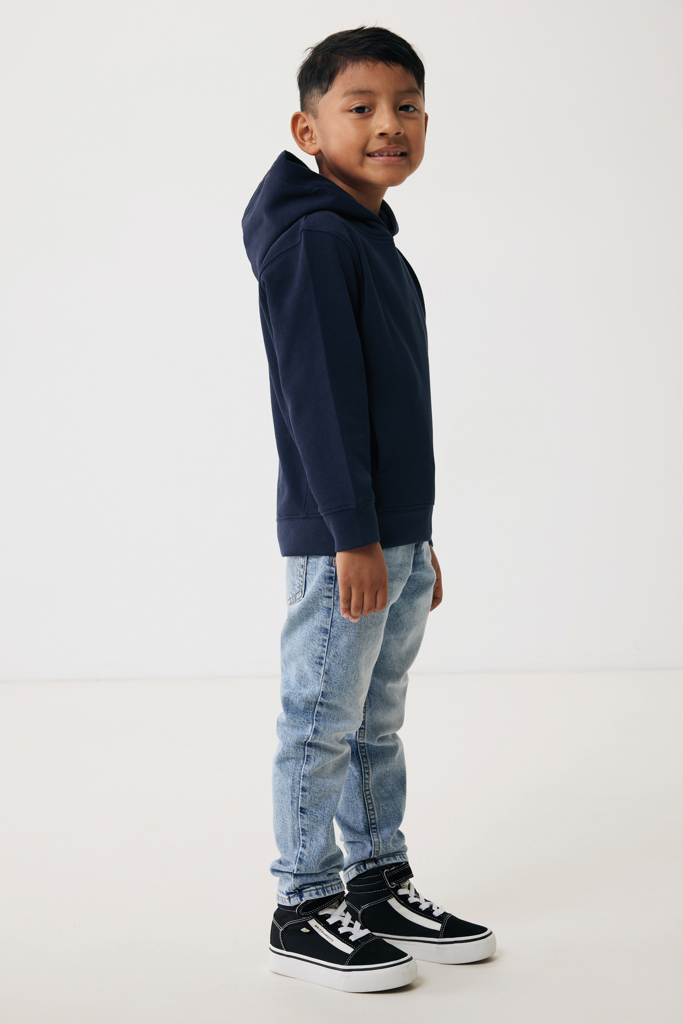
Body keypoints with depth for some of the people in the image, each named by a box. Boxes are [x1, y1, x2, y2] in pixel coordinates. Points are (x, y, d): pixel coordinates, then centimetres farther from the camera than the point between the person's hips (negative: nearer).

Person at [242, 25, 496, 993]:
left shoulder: (380, 249, 17)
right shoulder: (311, 241, -12)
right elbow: (319, 397, -19)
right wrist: (354, 535, -21)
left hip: (397, 542, 9)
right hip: (337, 542, -9)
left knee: (378, 723, 16)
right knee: (322, 724, 0)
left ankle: (381, 884, 27)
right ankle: (305, 910, 10)